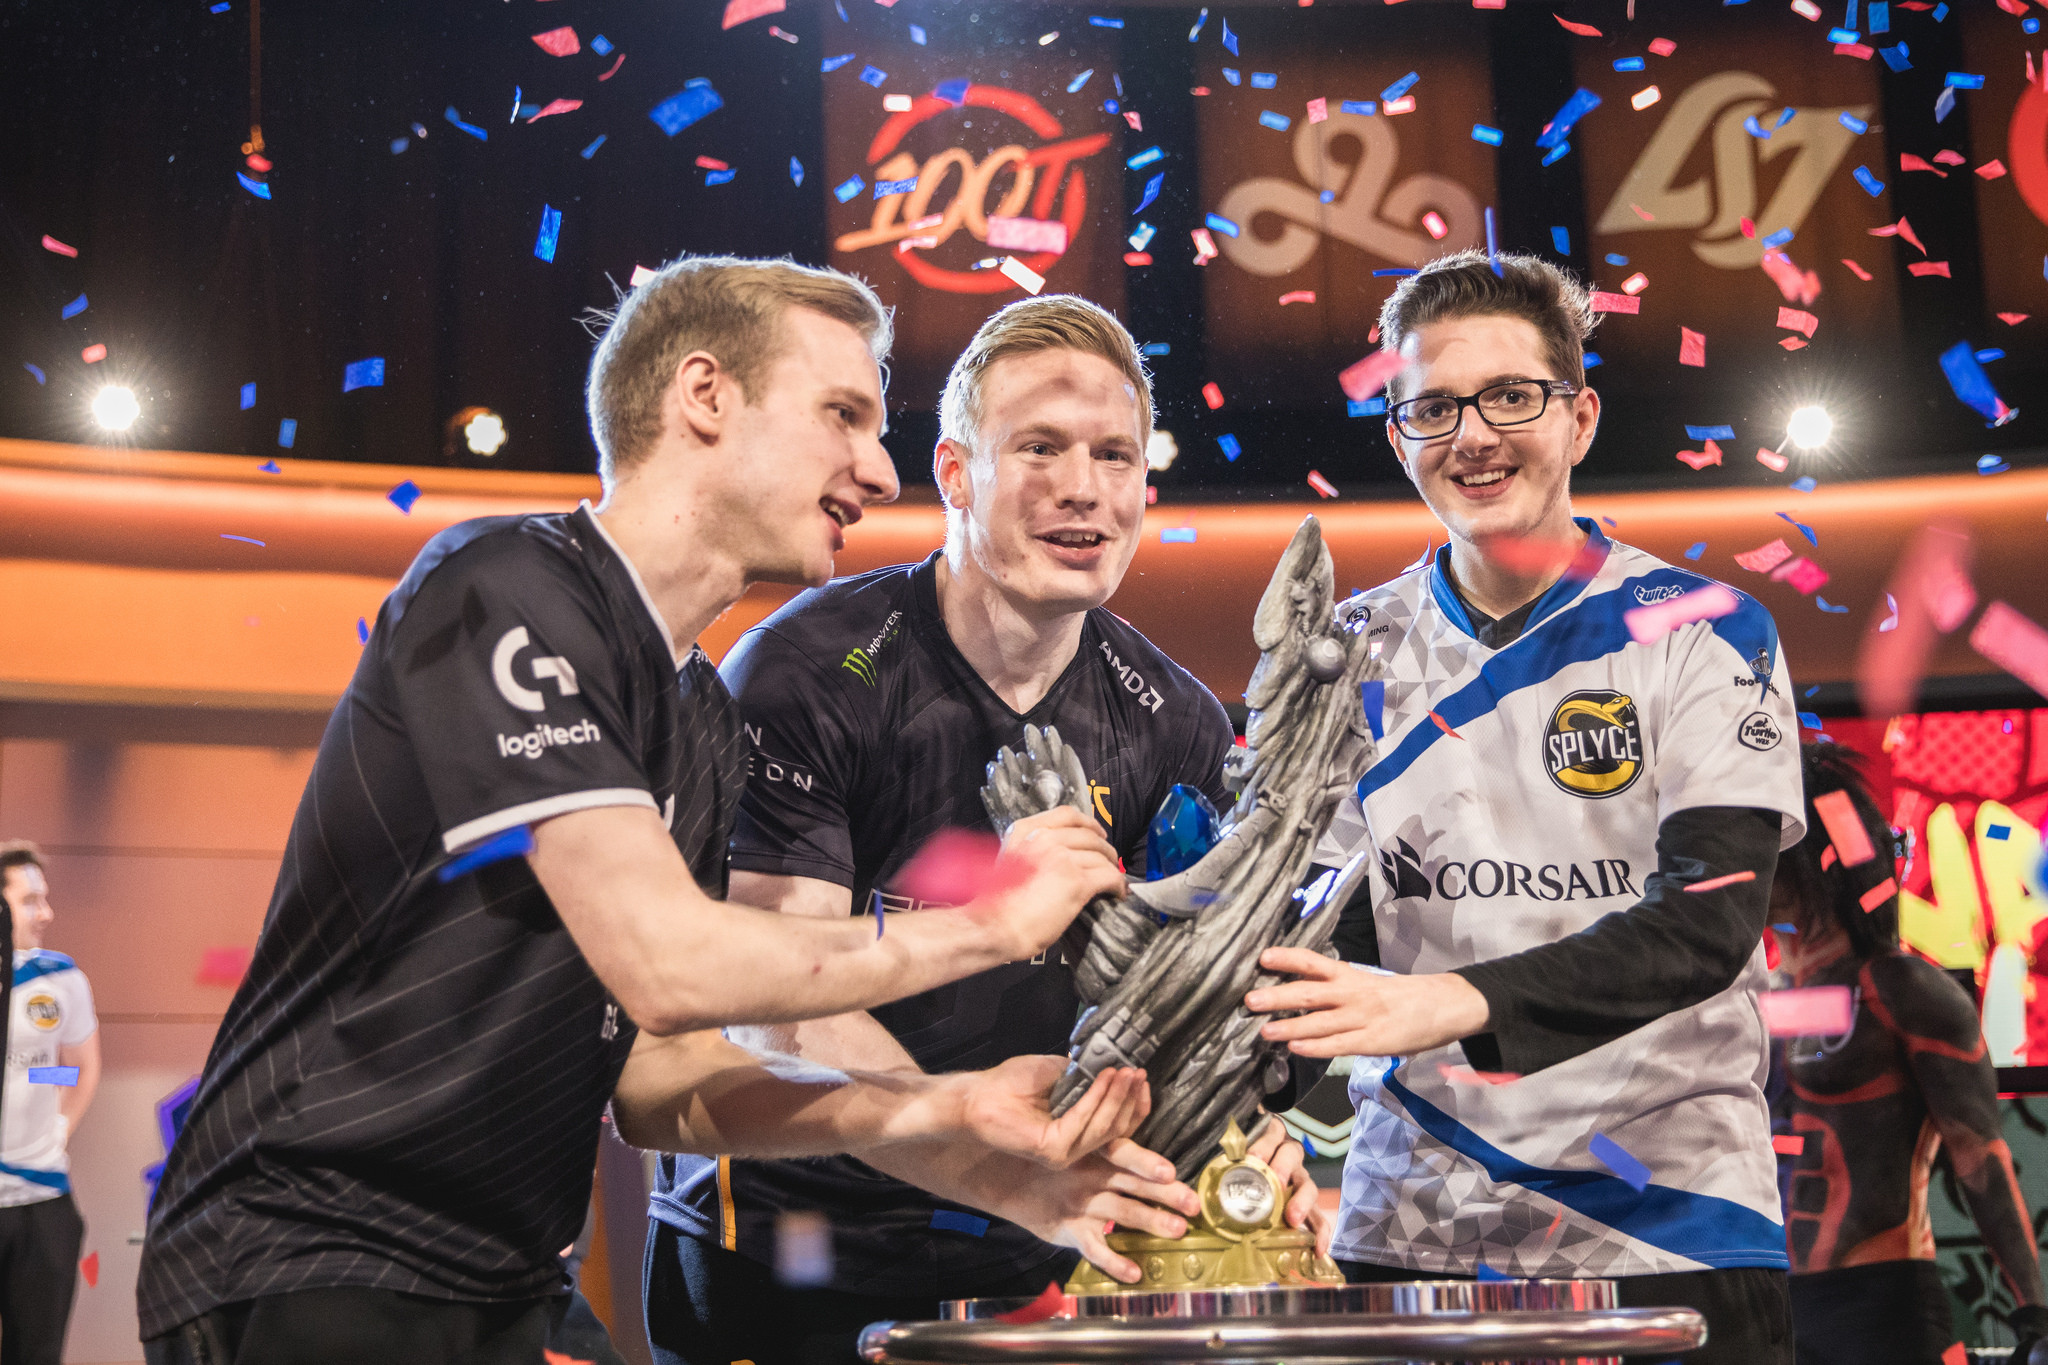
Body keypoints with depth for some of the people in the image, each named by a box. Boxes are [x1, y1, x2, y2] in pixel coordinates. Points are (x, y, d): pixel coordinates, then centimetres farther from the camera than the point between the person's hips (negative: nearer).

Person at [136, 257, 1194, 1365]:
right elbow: (665, 963, -25)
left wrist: (949, 1109, -5)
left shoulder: (701, 726, 10)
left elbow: (658, 1080, 7)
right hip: (309, 1274, -8)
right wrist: (989, 923, -13)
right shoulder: (505, 587, -16)